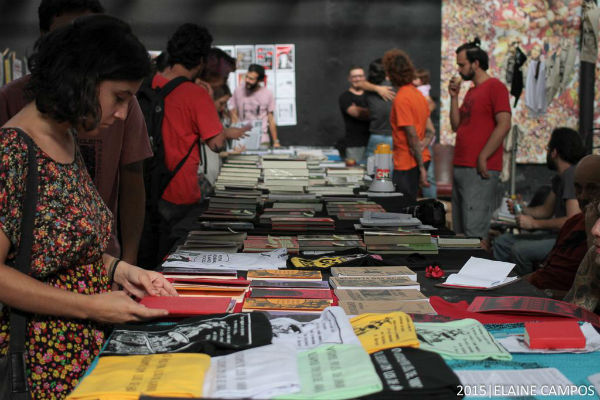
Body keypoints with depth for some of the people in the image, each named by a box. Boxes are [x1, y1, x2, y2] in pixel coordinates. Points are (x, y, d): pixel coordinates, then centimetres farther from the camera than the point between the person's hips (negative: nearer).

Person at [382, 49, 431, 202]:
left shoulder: (401, 99, -17)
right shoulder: (418, 94, 12)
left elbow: (413, 136, -19)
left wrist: (421, 168, -17)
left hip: (408, 164, -9)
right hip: (421, 159, 9)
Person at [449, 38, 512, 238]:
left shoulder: (494, 86, -6)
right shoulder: (471, 91, 21)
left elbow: (504, 125, -16)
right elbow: (456, 125, 19)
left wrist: (482, 158, -19)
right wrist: (454, 97, 9)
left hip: (481, 171, -9)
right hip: (460, 168, 9)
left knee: (474, 232, -11)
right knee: (459, 231, 11)